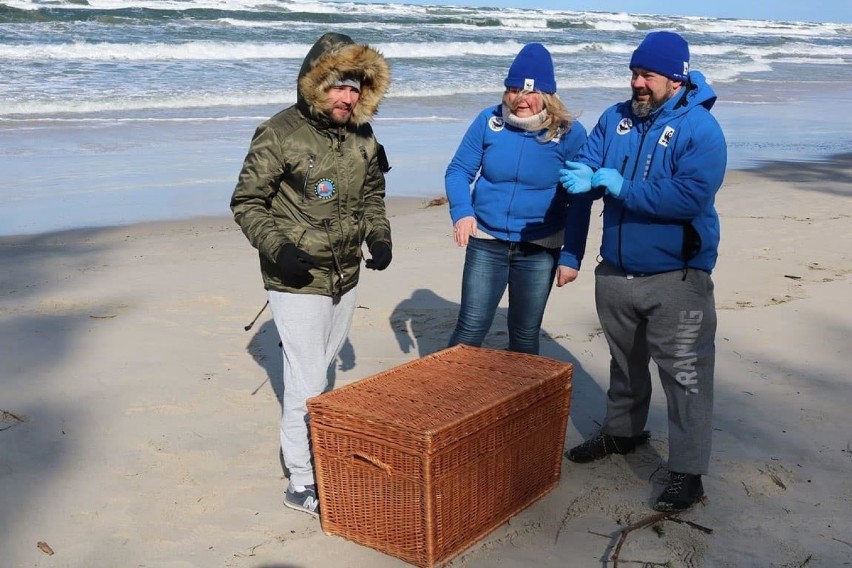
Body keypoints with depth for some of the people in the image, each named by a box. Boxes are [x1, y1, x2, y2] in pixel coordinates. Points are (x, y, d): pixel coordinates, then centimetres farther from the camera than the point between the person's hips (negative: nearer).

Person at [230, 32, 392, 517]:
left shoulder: (362, 135, 3)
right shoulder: (280, 134, -16)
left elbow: (373, 193, 18)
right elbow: (246, 203, -10)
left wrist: (379, 236, 3)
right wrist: (277, 248, -23)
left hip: (346, 277, 7)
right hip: (299, 281, -6)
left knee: (323, 367, 22)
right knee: (308, 382, -4)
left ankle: (312, 449, 42)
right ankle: (303, 483, 9)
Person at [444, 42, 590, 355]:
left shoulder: (569, 132, -8)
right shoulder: (489, 120, -4)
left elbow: (579, 202, -6)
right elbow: (458, 171, 1)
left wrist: (571, 257, -10)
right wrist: (461, 212, -18)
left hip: (540, 250, 0)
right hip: (486, 243, 1)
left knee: (525, 335, 12)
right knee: (470, 328, 1)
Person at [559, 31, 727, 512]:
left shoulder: (701, 128, -15)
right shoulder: (616, 118, 5)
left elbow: (692, 196, -27)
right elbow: (588, 163, 1)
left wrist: (621, 188, -23)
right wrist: (584, 178, -24)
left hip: (676, 278, -6)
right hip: (616, 271, 6)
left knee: (685, 375, 0)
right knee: (625, 361, 23)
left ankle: (688, 472, 9)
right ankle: (622, 432, 43)